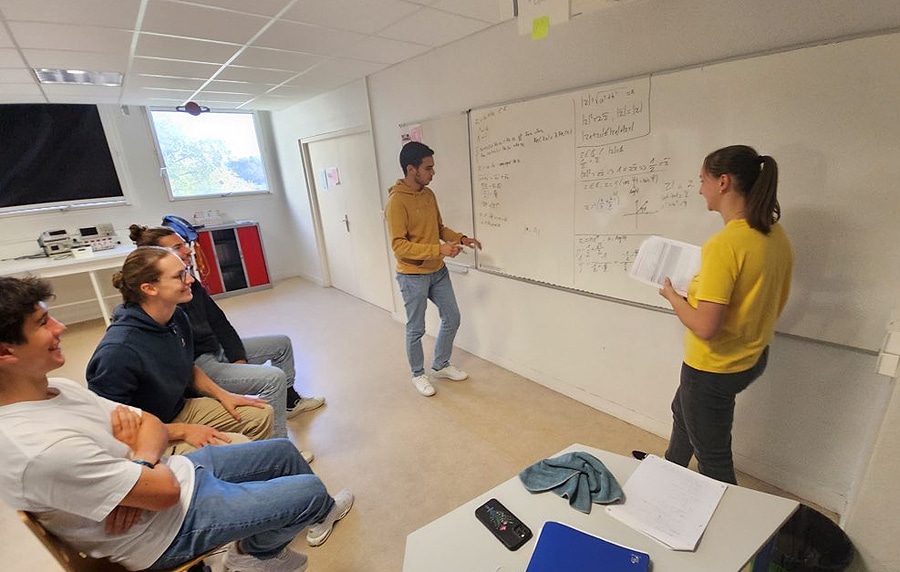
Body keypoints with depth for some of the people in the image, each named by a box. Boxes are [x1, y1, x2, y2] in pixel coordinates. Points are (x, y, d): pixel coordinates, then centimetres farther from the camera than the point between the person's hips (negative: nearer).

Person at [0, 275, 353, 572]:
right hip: (168, 530, -8)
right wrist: (137, 451, -9)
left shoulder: (56, 387, -5)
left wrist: (142, 461, -19)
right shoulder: (40, 449, -34)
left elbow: (152, 423, 1)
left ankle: (315, 513, 44)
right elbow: (165, 490, -28)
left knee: (283, 451, 17)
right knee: (311, 490, -7)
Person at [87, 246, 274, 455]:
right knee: (240, 446, -22)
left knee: (261, 414, 6)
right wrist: (184, 431, -20)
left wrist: (222, 395, 1)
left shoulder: (178, 317, -5)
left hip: (181, 409, 8)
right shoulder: (117, 351, -31)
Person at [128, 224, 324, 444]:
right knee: (274, 378, -25)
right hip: (196, 365, -10)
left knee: (283, 343, 17)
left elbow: (219, 322, 8)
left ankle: (290, 402, 35)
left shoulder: (190, 283, 4)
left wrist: (237, 357, 0)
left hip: (217, 349, 10)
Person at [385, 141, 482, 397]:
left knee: (452, 319, 14)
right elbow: (399, 246, -24)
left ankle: (441, 366, 35)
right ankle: (418, 374, 31)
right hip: (413, 276, -8)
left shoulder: (428, 194, 5)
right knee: (416, 329, 8)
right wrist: (438, 249, -29)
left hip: (438, 271, 8)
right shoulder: (396, 201, -19)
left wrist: (460, 238, -2)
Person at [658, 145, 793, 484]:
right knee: (683, 411, 33)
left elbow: (705, 327, -29)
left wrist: (671, 295, -13)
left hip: (714, 368, -10)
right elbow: (775, 304, 9)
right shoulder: (775, 235, -2)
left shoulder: (723, 245, -29)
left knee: (713, 459, 13)